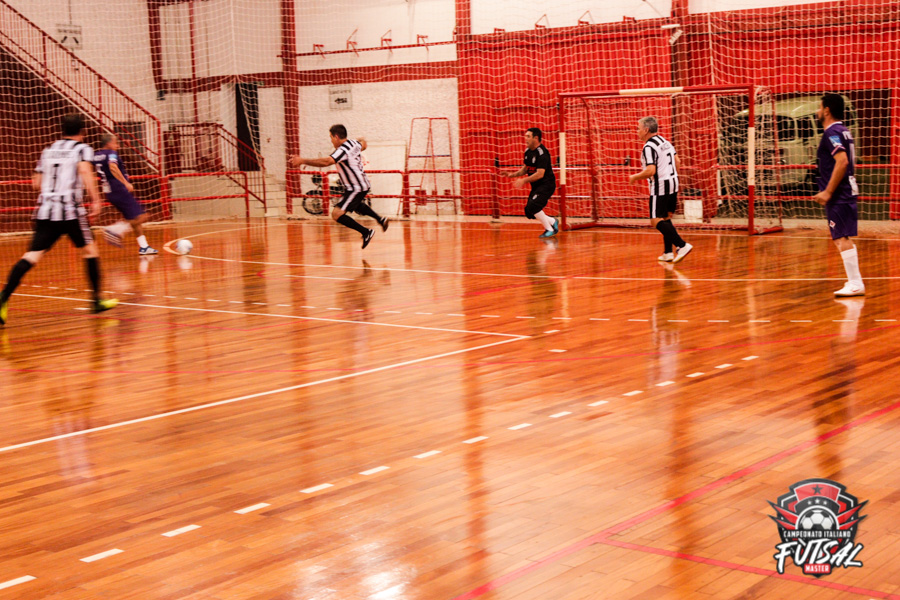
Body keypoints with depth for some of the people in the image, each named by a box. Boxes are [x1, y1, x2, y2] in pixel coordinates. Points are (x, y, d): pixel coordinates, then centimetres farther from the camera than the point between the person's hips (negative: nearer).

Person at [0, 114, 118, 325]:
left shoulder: (49, 150, 21)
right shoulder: (82, 148, 6)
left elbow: (36, 182, 20)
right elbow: (85, 171, -14)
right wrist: (95, 199, -17)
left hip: (44, 210, 4)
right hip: (70, 210, -4)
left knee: (32, 255, -5)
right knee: (89, 249, 15)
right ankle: (97, 300, 19)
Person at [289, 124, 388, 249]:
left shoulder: (342, 150, -25)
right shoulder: (354, 143, 2)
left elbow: (326, 162, -40)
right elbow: (363, 144, 27)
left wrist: (302, 161, -42)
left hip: (356, 189, -10)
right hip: (363, 184, 10)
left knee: (336, 214, -16)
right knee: (356, 205, 39)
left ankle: (366, 232, -11)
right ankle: (381, 220, 52)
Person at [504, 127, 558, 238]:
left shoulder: (542, 153, -20)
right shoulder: (528, 151, 7)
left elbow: (540, 174, -26)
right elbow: (525, 168, 18)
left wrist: (524, 181, -28)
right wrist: (513, 174, 3)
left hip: (546, 184, -9)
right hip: (536, 186, 9)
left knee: (533, 206, -23)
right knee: (529, 212, 4)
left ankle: (549, 230, -8)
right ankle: (552, 222, 25)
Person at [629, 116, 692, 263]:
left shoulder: (649, 147, -16)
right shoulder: (665, 142, 12)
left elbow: (650, 171, -24)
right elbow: (676, 162, 18)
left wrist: (635, 177, -10)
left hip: (660, 186, -9)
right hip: (673, 182, 9)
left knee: (656, 221, -7)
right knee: (666, 218, 15)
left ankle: (682, 245, -17)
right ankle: (668, 253, 14)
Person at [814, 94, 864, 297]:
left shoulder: (832, 132, -14)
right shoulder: (843, 131, 16)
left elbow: (842, 161, -25)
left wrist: (828, 192, -23)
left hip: (838, 196, -10)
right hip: (847, 192, 10)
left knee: (841, 239, -9)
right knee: (843, 238, 16)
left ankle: (855, 284, -9)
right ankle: (855, 280, 21)